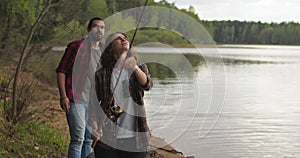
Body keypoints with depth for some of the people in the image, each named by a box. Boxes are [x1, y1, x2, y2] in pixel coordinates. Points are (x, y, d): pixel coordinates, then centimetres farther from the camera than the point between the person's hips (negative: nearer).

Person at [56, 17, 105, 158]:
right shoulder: (76, 47, -5)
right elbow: (61, 71, -6)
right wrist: (63, 97, -13)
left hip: (93, 102, 6)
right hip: (76, 100, -6)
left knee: (89, 140, 11)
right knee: (78, 139, -11)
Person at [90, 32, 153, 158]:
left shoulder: (140, 68, 6)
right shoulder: (101, 74, 2)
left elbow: (147, 85, -16)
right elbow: (93, 104, 4)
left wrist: (135, 68, -34)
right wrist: (95, 127, -13)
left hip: (135, 138, 1)